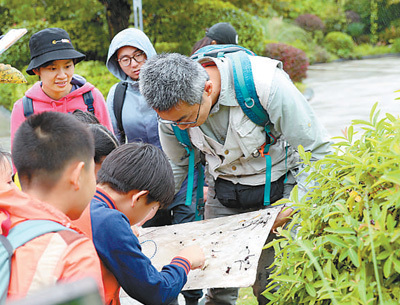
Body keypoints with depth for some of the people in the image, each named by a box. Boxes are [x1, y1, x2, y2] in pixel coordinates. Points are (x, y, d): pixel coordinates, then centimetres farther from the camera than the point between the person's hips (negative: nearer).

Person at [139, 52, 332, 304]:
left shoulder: (266, 85, -31)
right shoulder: (175, 105, -16)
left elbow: (319, 151, -19)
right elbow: (176, 166, 5)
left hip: (276, 190, -3)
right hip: (222, 192, 4)